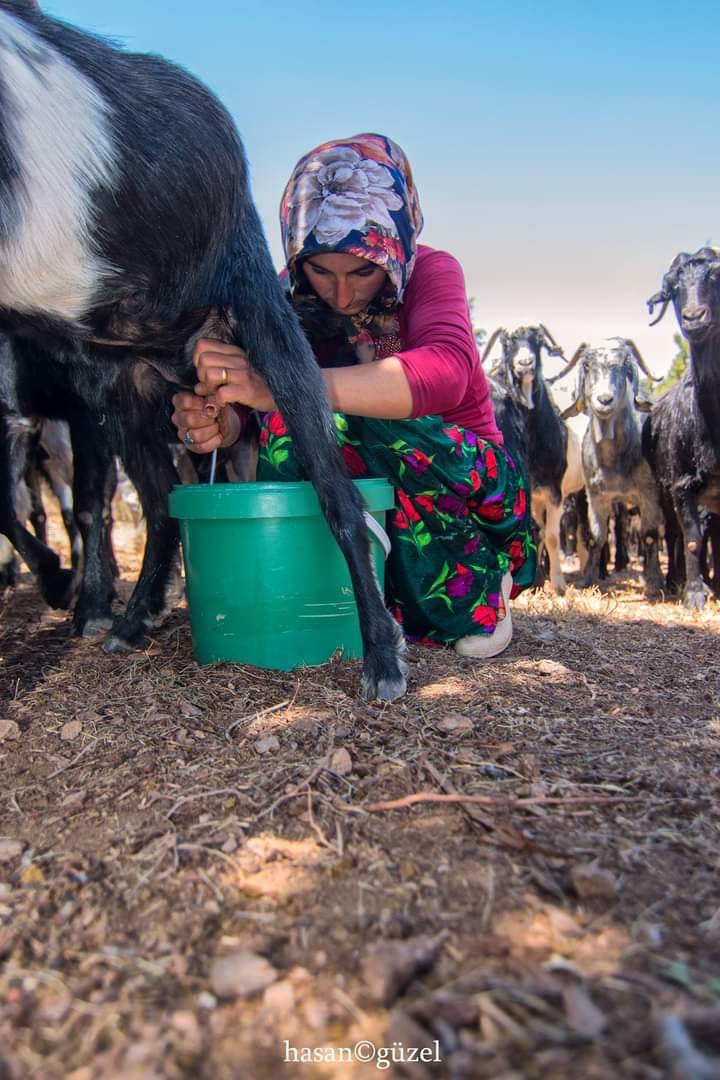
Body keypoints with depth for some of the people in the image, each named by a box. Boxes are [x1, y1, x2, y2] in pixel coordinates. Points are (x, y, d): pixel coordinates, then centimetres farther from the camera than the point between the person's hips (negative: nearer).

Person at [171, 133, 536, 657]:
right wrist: (220, 422, -42)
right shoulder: (293, 298, -7)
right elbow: (247, 408, -16)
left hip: (466, 476, -2)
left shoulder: (432, 271, -18)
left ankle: (477, 590, -11)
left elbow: (446, 372, -41)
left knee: (383, 427, -32)